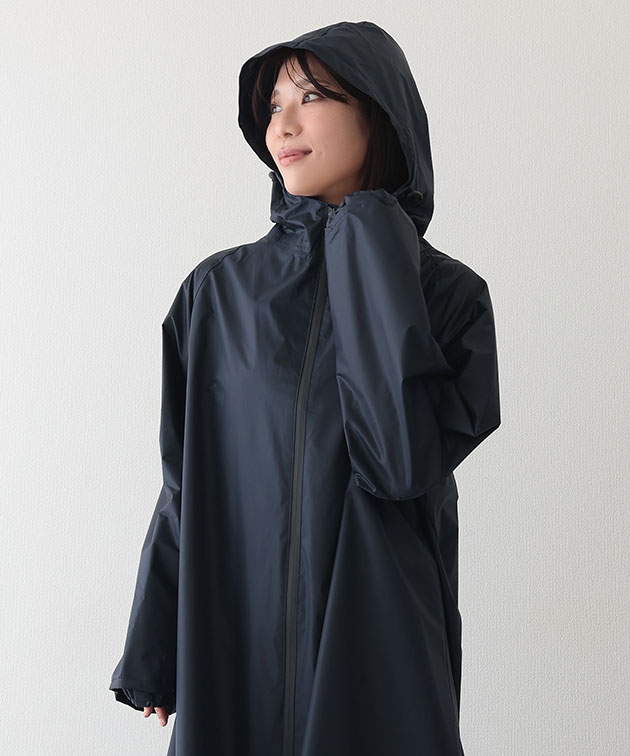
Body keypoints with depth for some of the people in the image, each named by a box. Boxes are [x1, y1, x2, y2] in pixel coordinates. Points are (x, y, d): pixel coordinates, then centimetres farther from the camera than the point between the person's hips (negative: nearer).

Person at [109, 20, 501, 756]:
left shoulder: (448, 292, -3)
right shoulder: (219, 289, 2)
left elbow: (407, 460, -19)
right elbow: (187, 474, 4)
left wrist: (369, 255, -15)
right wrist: (153, 652, 3)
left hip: (377, 639, -1)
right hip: (233, 643, 2)